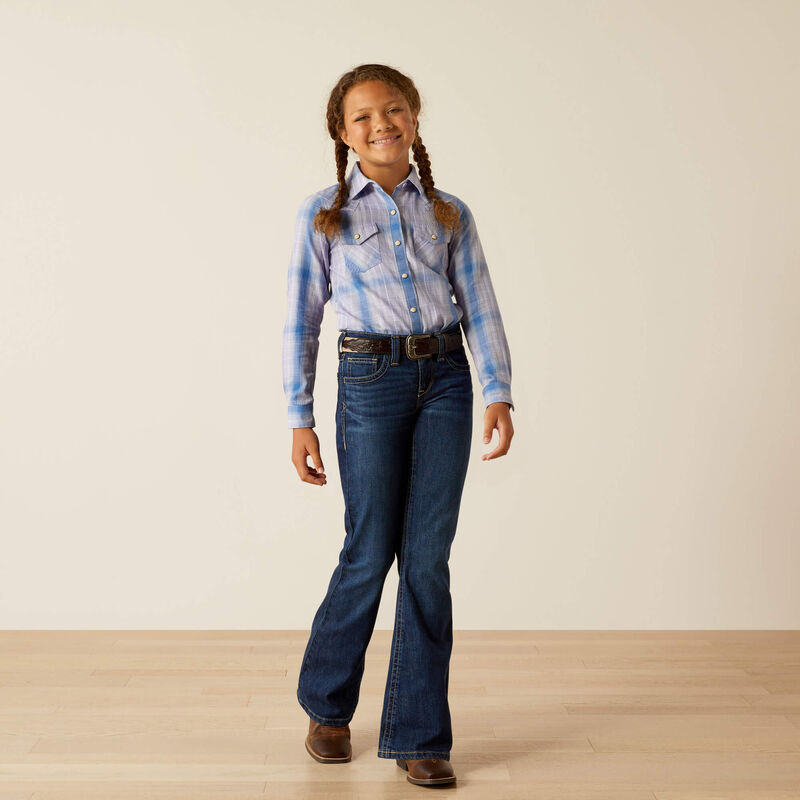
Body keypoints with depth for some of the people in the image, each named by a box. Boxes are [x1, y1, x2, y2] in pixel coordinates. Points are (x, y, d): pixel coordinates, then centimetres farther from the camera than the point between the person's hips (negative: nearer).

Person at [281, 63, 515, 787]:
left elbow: (480, 308, 7)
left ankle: (419, 736, 12)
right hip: (371, 381, -2)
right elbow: (301, 320, 5)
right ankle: (327, 706, 27)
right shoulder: (324, 214, 6)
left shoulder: (449, 213, 11)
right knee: (370, 552, 1)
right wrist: (300, 420, 1)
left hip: (446, 379, 2)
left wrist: (498, 393, -6)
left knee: (428, 557, 0)